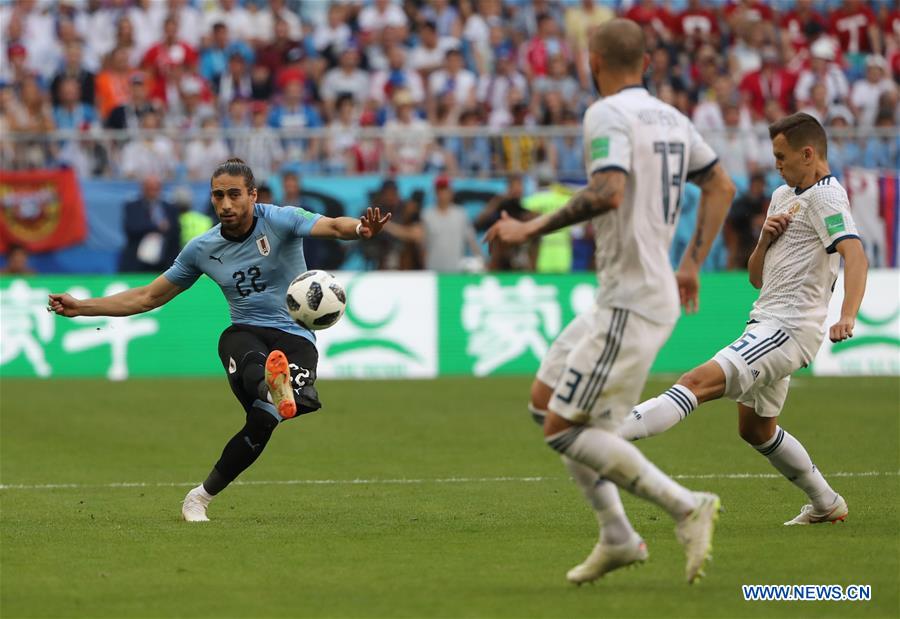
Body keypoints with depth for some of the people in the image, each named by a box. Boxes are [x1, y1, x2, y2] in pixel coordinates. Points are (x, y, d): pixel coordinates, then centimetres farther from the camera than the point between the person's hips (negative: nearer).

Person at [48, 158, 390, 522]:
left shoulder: (279, 220, -3)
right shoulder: (202, 249, 9)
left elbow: (331, 227, -21)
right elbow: (147, 298, 18)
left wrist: (360, 230, -46)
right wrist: (81, 308, 12)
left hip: (295, 338, -2)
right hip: (245, 333, 2)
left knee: (261, 423, -24)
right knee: (250, 362, -38)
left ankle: (201, 497, -7)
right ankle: (272, 386, -76)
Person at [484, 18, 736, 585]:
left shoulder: (608, 115, -13)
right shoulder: (671, 118, 13)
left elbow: (608, 193, -29)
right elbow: (722, 187, 23)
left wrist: (531, 230, -20)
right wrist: (692, 264, 28)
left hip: (632, 304, -9)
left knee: (564, 430, -8)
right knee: (545, 399, 16)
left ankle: (686, 507, -12)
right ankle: (617, 538, 13)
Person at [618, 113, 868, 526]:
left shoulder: (826, 197, -9)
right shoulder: (782, 196, 20)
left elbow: (854, 254, -27)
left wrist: (846, 317, -43)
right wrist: (766, 239, -1)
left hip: (788, 329, -11)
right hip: (766, 323, 11)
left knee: (699, 382, -25)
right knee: (756, 430, 22)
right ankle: (826, 504, 34)